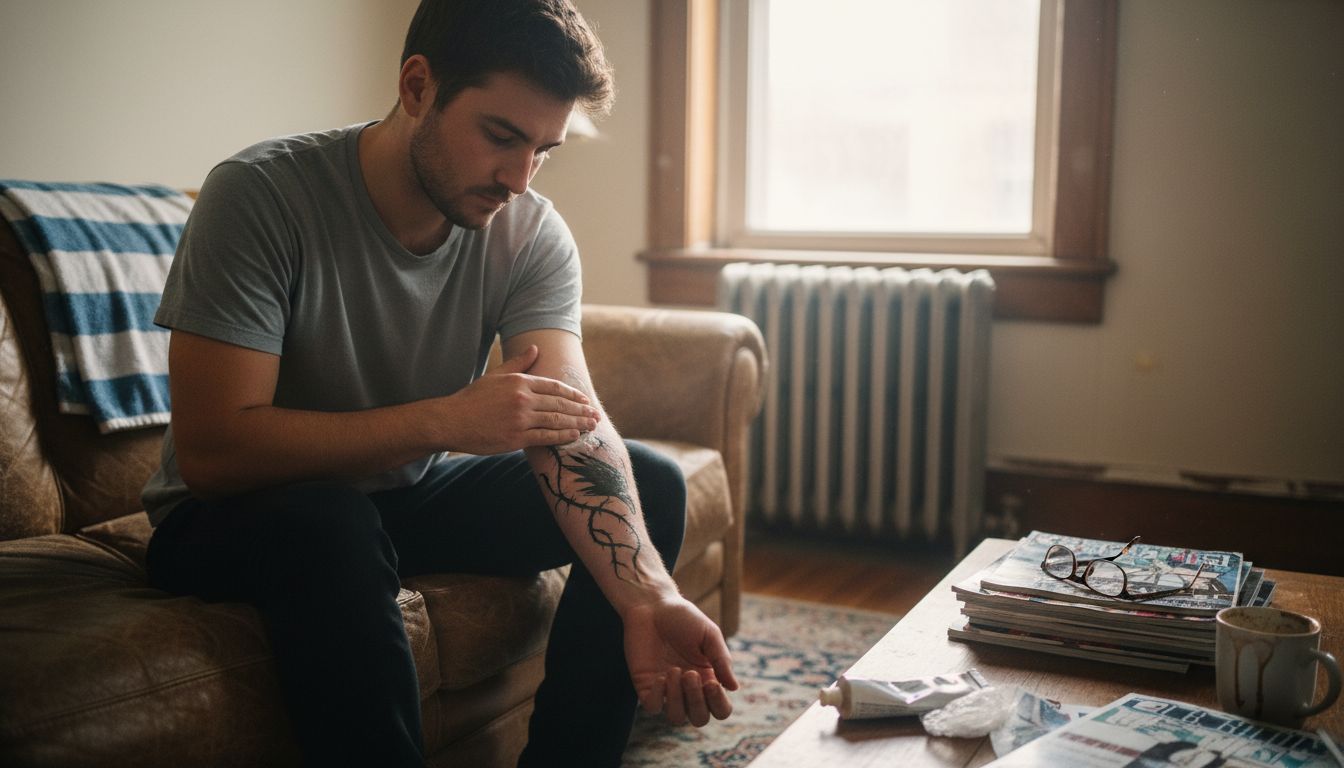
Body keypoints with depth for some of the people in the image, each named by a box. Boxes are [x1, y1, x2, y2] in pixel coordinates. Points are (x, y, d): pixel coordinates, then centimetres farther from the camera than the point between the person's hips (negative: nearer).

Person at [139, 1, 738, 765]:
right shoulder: (261, 195, -23)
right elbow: (209, 452, -28)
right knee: (330, 527, -39)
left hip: (410, 496, 5)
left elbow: (573, 428, -24)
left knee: (652, 482, -10)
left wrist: (650, 598, -40)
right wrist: (446, 420, -32)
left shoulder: (532, 233, -12)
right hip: (240, 513, -4)